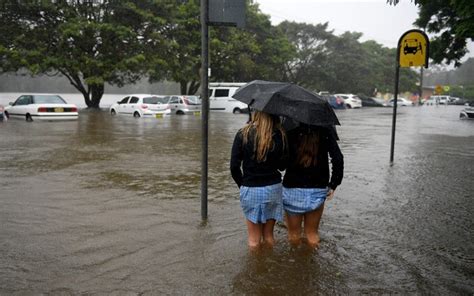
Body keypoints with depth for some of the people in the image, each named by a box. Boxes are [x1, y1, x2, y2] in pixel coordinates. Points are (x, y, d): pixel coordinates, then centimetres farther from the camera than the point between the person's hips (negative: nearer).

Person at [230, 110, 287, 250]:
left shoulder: (242, 134, -8)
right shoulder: (279, 135, -5)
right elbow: (282, 165, 2)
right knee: (268, 235, 18)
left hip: (250, 190, -1)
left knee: (254, 239, 12)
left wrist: (242, 185, 8)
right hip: (273, 188, 2)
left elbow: (234, 167, -6)